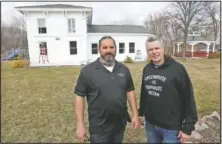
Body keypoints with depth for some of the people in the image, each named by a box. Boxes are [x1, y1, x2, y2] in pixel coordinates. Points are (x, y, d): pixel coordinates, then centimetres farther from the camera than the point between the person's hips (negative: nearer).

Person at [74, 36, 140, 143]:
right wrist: (80, 124, -12)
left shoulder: (124, 69, 1)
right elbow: (80, 96, -10)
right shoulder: (87, 70, -11)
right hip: (99, 127, -3)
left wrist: (135, 114, 4)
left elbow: (130, 91, 7)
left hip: (120, 124, 4)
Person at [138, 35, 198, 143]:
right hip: (150, 124, 5)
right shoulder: (146, 69, 2)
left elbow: (188, 98, -13)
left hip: (171, 127, -4)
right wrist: (141, 112, 13)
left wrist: (188, 127, -12)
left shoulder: (177, 68, -15)